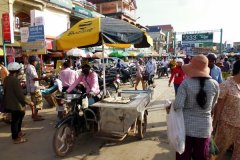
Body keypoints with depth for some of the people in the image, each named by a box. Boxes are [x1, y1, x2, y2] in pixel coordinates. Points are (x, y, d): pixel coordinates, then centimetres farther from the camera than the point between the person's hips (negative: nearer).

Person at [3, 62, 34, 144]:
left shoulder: (6, 79, 4)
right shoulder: (15, 80, -24)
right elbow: (20, 94, -25)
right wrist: (29, 102, -15)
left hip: (10, 103, 9)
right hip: (16, 104, -9)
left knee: (18, 118, 25)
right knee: (15, 120, 3)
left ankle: (18, 132, 41)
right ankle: (16, 138, 17)